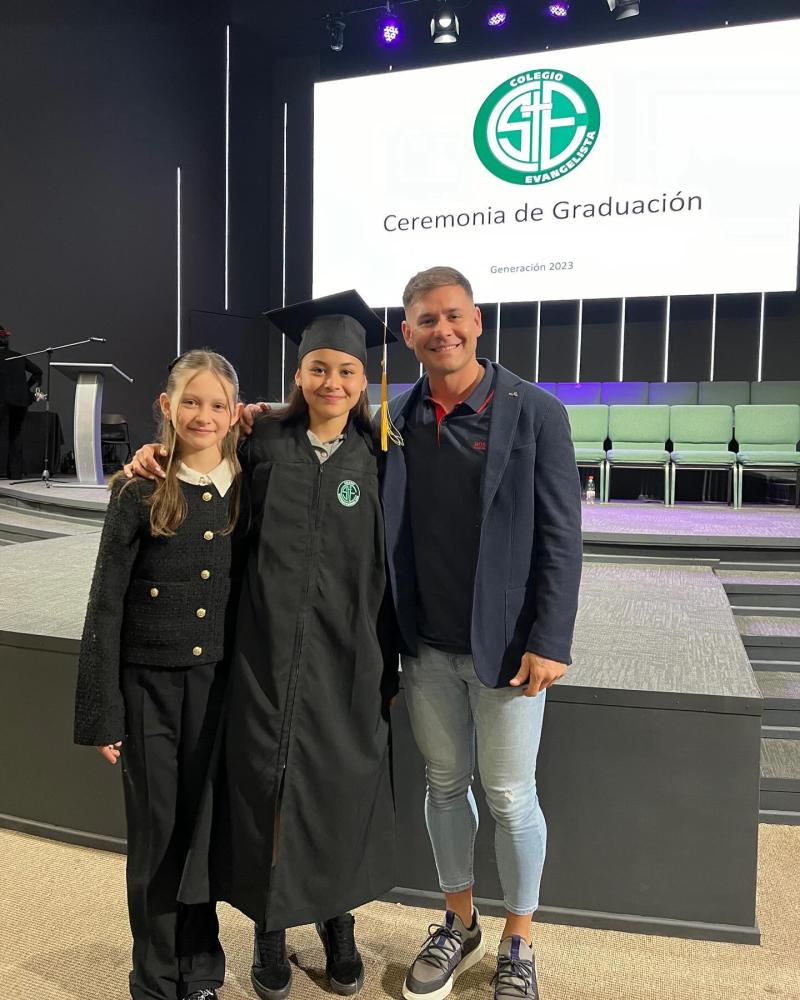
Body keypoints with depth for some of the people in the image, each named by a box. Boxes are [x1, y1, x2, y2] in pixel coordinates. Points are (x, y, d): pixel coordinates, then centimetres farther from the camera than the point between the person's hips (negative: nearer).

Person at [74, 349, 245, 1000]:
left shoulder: (247, 488, 1)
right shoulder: (140, 491, -6)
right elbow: (106, 605, -5)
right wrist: (101, 713, -6)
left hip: (219, 679, 2)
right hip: (149, 683, -2)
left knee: (204, 827, 13)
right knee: (157, 835, 9)